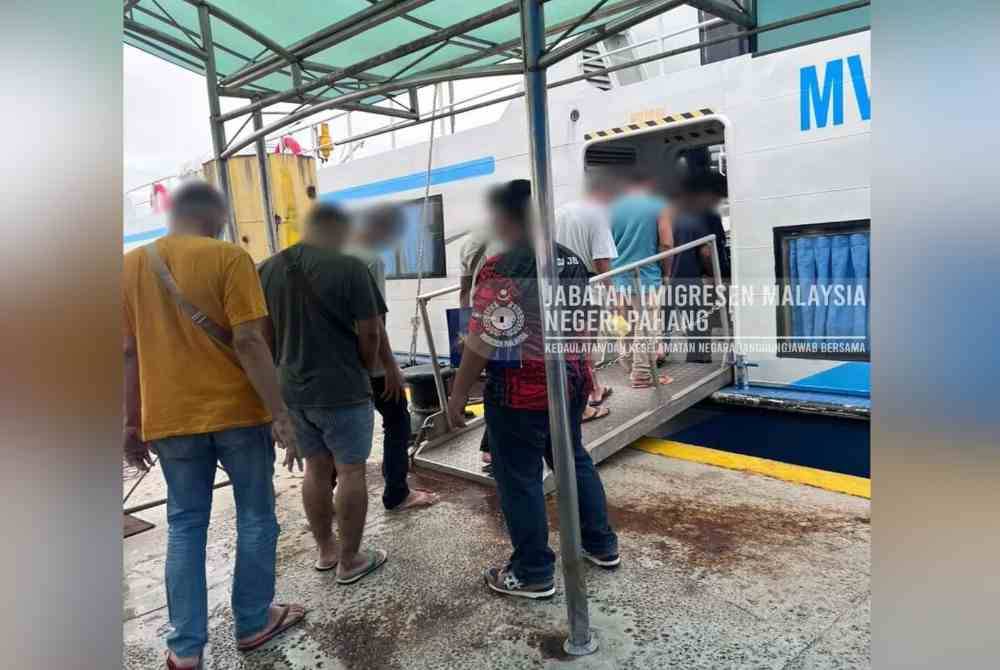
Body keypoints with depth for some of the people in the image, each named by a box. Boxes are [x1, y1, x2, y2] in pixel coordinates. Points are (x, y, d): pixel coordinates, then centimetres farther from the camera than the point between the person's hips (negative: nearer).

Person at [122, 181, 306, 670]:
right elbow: (249, 343, -17)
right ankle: (253, 624, 25)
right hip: (237, 411, -4)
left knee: (185, 526, 15)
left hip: (170, 419, 5)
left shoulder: (130, 266, 6)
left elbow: (129, 353, 8)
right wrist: (280, 414, -14)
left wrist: (132, 423, 15)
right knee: (255, 518, 13)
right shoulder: (228, 258, -10)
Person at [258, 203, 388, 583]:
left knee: (316, 469, 18)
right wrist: (365, 370, 4)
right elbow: (370, 332, -13)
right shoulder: (348, 267, -14)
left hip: (292, 389, 6)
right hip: (341, 389, -6)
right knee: (351, 471, 6)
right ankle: (350, 561, 16)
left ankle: (325, 551, 30)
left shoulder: (266, 270, 4)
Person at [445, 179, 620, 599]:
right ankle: (602, 544, 35)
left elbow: (483, 342, -18)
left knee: (519, 479, 5)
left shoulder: (501, 269, -17)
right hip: (572, 379, 8)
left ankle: (533, 574, 17)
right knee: (574, 459, 22)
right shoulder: (572, 261, 7)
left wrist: (458, 393, -10)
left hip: (521, 388, -8)